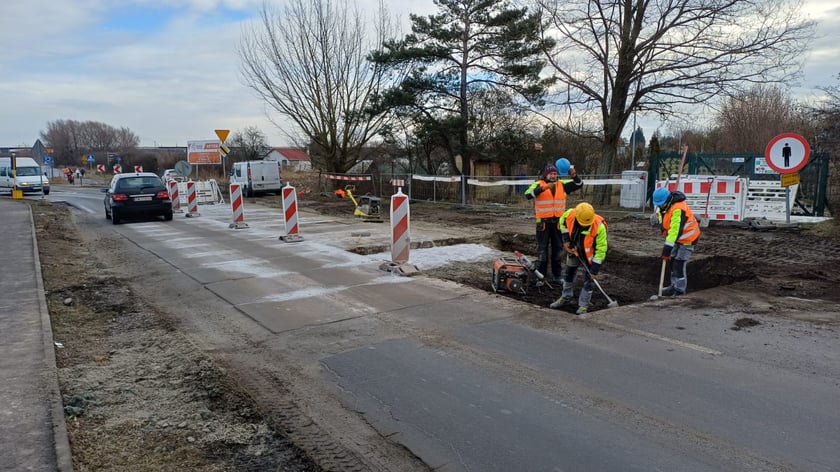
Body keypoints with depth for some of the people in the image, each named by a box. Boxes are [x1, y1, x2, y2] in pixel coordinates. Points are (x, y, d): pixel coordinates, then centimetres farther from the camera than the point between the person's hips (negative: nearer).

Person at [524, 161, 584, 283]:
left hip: (557, 222, 4)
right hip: (543, 222, -4)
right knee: (542, 249, 4)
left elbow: (579, 184, 6)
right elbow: (528, 195, -23)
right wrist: (544, 187, -34)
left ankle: (557, 274, 23)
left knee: (557, 248, 12)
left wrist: (574, 175, -15)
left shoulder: (562, 185, 7)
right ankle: (541, 275, 14)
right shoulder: (538, 185, -6)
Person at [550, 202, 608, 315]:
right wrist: (566, 239, -10)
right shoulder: (570, 214, -30)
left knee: (589, 278, -1)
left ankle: (583, 305, 16)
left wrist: (595, 269, -25)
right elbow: (562, 222, -2)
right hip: (573, 250, 4)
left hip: (590, 254, -4)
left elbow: (601, 249, -28)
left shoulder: (599, 226, -38)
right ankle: (566, 297, 38)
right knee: (569, 272, 19)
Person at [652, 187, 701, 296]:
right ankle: (674, 285, 25)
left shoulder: (678, 209, -32)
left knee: (679, 264, -10)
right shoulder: (664, 206, -2)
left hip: (687, 238, -10)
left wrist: (667, 248, -37)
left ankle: (679, 289, -1)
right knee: (673, 261, 14)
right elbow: (664, 221, 19)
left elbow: (675, 230, -36)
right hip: (677, 238, 10)